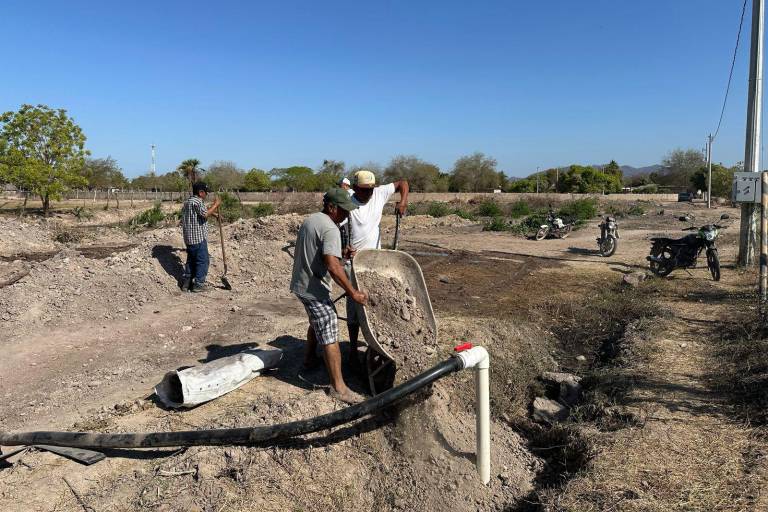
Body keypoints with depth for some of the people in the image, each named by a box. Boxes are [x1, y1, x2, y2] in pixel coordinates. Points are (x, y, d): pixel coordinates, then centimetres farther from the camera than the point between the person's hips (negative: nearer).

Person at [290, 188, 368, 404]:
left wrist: (340, 253, 11)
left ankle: (309, 359, 47)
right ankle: (338, 386, -2)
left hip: (301, 284, 10)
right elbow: (333, 266, -29)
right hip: (314, 289, -10)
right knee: (330, 336, -6)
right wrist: (352, 292, -25)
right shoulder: (330, 229, -20)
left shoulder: (309, 220, 11)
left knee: (317, 323, 30)